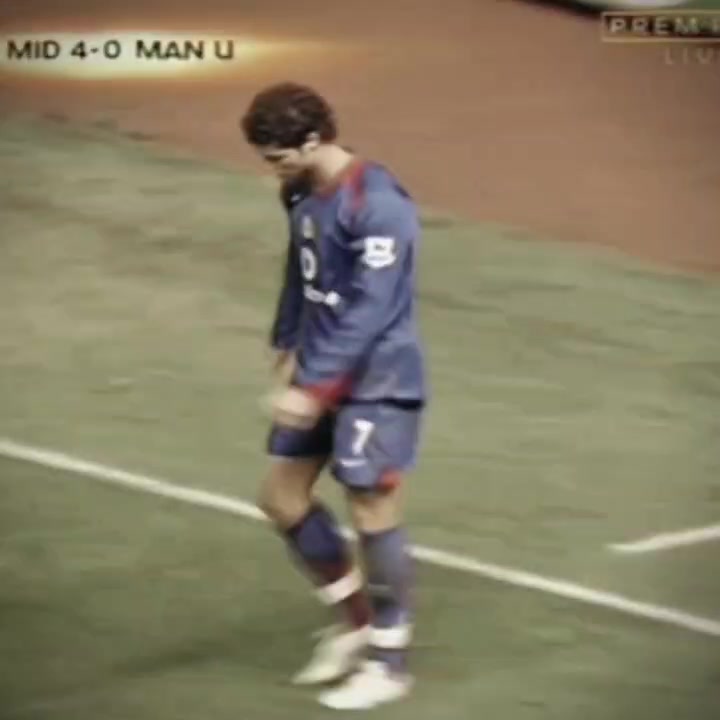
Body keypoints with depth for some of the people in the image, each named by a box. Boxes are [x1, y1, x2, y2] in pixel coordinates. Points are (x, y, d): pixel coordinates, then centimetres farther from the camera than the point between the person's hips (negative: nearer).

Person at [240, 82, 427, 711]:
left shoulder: (378, 205, -23)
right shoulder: (303, 194, 4)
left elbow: (369, 312, -25)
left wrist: (314, 388, -25)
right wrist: (288, 349, 12)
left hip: (377, 383, -9)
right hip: (321, 374, 9)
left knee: (373, 514, -1)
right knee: (283, 497, 11)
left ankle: (389, 662, 15)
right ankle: (356, 621, 28)